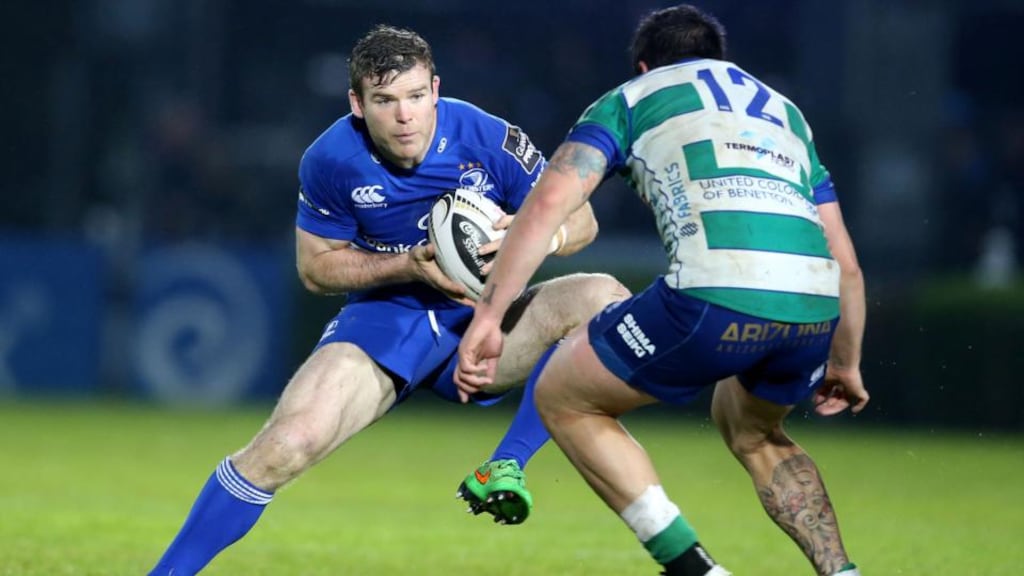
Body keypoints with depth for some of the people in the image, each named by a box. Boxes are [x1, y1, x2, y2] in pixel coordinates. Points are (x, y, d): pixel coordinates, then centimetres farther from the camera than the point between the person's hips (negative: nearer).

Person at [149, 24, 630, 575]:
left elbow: (580, 220, -5)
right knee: (289, 442, -24)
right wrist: (409, 265, -19)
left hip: (482, 322, 1)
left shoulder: (489, 139, -17)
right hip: (385, 318, -1)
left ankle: (507, 465, -24)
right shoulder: (330, 161, -14)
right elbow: (315, 267, -2)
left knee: (603, 297, -25)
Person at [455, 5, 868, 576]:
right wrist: (846, 364, 46)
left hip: (716, 292, -5)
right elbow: (846, 263, 33)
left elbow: (551, 201, 6)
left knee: (563, 399, 17)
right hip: (815, 307, 5)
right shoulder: (785, 110, 35)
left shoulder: (630, 98, 22)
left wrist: (487, 319, 3)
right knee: (754, 432, 36)